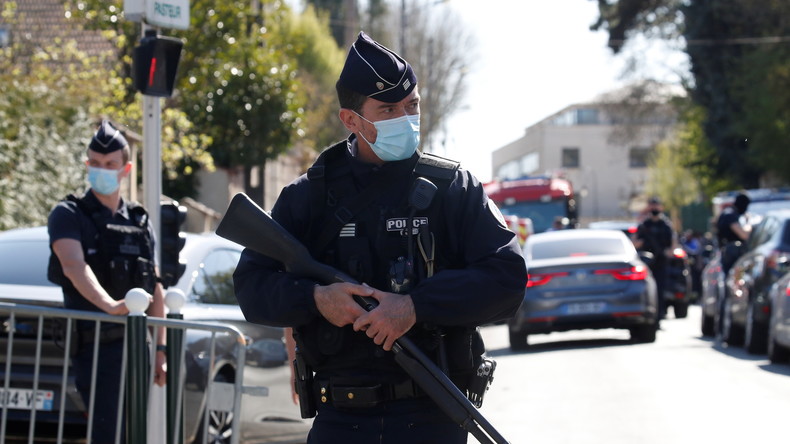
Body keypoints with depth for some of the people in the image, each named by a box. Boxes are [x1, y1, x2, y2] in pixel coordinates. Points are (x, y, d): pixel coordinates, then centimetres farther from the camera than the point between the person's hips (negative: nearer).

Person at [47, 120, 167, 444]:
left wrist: (161, 349, 9)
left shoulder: (141, 223, 15)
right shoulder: (69, 215, -1)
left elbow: (155, 290, 16)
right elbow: (74, 265, -20)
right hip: (95, 345, -6)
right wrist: (110, 305, -37)